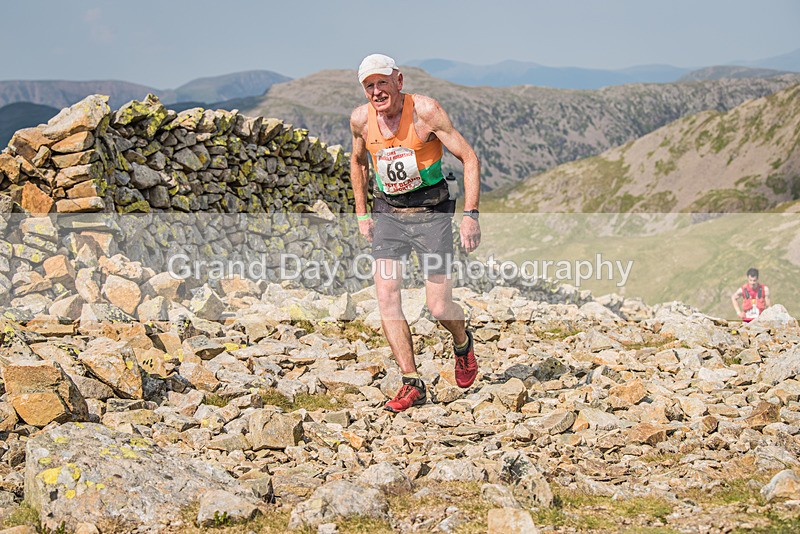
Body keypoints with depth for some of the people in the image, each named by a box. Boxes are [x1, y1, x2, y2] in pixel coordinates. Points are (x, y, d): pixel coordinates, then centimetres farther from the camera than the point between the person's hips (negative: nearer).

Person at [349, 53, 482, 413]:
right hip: (387, 214, 4)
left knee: (438, 307, -3)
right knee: (386, 296, -12)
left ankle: (462, 343, 33)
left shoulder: (425, 110, -16)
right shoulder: (360, 119, -3)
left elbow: (469, 158, -13)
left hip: (431, 212, -4)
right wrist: (362, 213, 15)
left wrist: (470, 214, -20)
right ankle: (412, 384, -6)